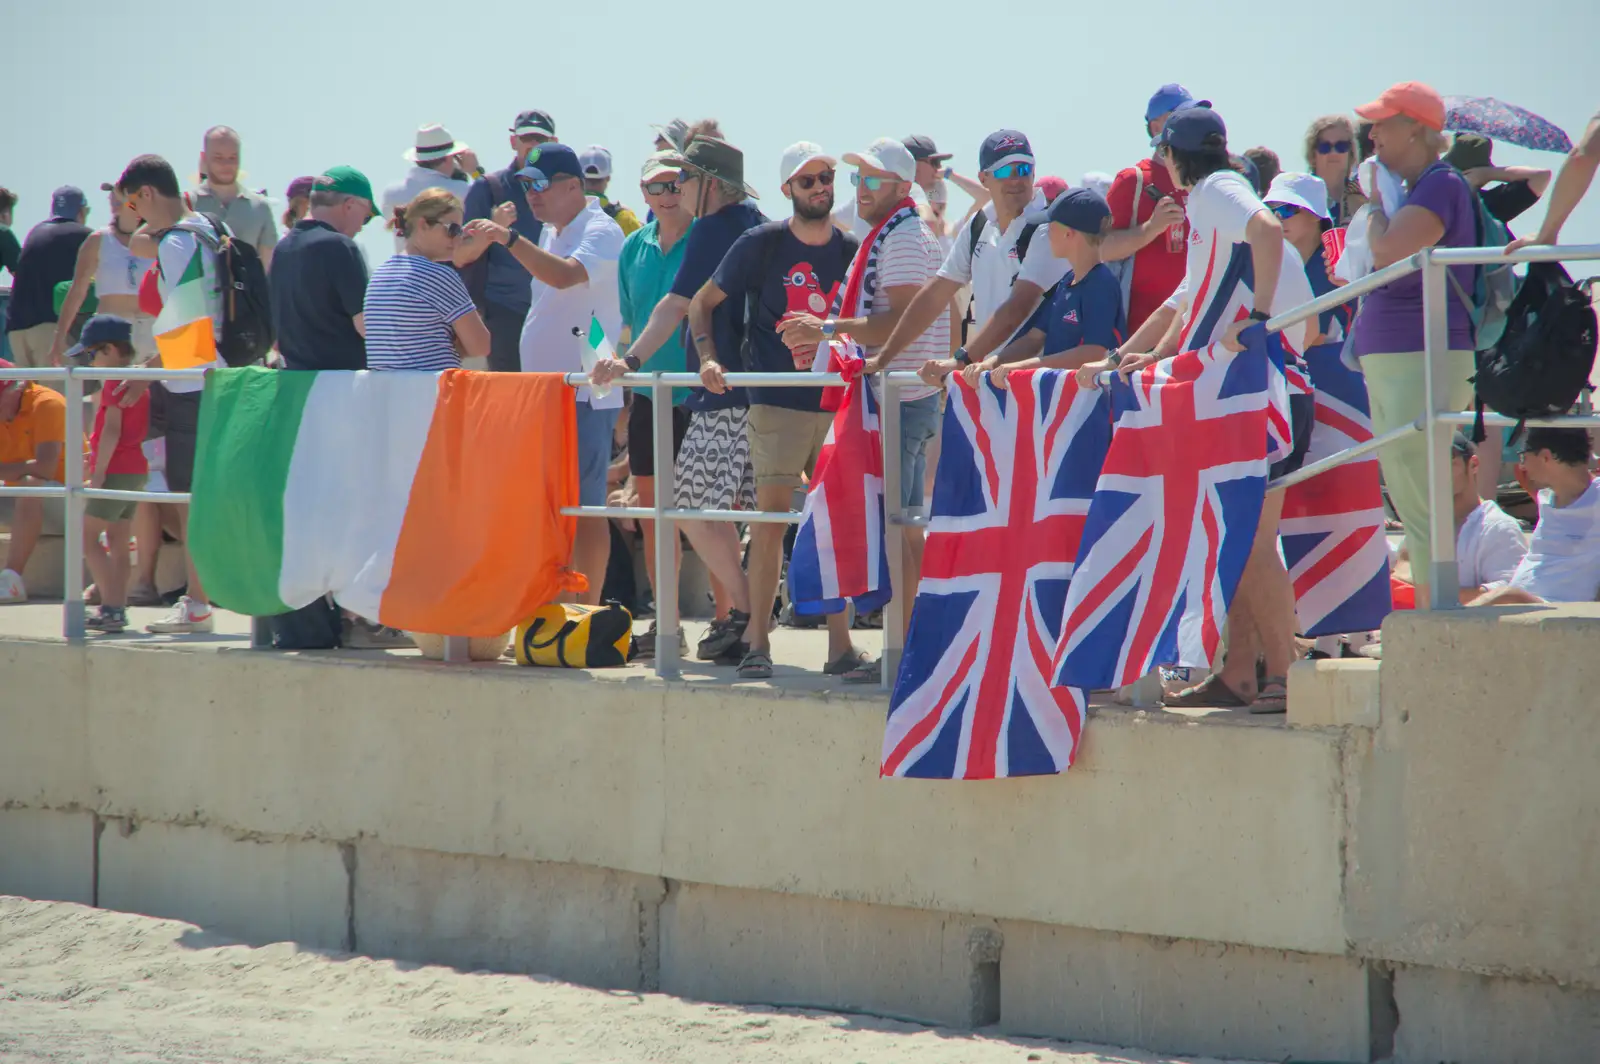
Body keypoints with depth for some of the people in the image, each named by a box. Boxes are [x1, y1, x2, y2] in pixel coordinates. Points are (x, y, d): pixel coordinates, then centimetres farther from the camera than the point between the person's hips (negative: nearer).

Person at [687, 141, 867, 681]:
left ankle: (840, 644, 7)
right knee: (771, 516, -7)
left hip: (838, 403, 3)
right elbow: (702, 303, 5)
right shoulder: (761, 245, 0)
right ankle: (757, 641, -1)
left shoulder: (852, 250, 9)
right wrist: (708, 357, -9)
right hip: (777, 404, -3)